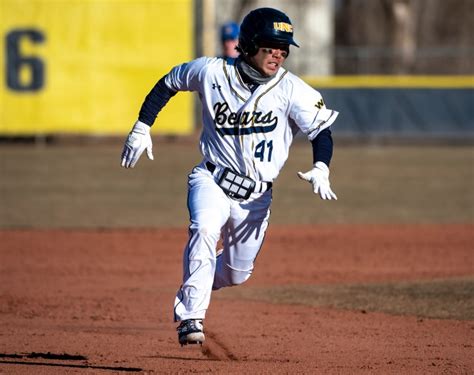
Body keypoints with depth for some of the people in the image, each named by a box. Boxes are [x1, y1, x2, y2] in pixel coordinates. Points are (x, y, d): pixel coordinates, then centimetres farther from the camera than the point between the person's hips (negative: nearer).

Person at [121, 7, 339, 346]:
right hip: (212, 180, -2)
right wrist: (142, 127, 5)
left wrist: (320, 170, -30)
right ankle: (191, 318, -32)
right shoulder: (212, 72, -8)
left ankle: (192, 289, 46)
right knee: (205, 229, -33)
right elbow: (168, 83, 9)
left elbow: (321, 130, -11)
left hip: (256, 196, 2)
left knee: (236, 274, 11)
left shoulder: (290, 89, -12)